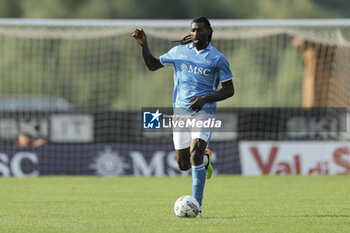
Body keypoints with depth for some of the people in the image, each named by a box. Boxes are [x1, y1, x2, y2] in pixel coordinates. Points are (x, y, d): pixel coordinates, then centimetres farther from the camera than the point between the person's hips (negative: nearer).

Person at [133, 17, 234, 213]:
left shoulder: (218, 58, -2)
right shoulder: (179, 51, 8)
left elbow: (229, 90, -2)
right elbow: (152, 65, 17)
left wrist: (205, 99, -16)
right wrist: (143, 45, 1)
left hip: (204, 112, -4)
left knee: (195, 155, -22)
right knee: (183, 165, 6)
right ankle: (205, 158, 41)